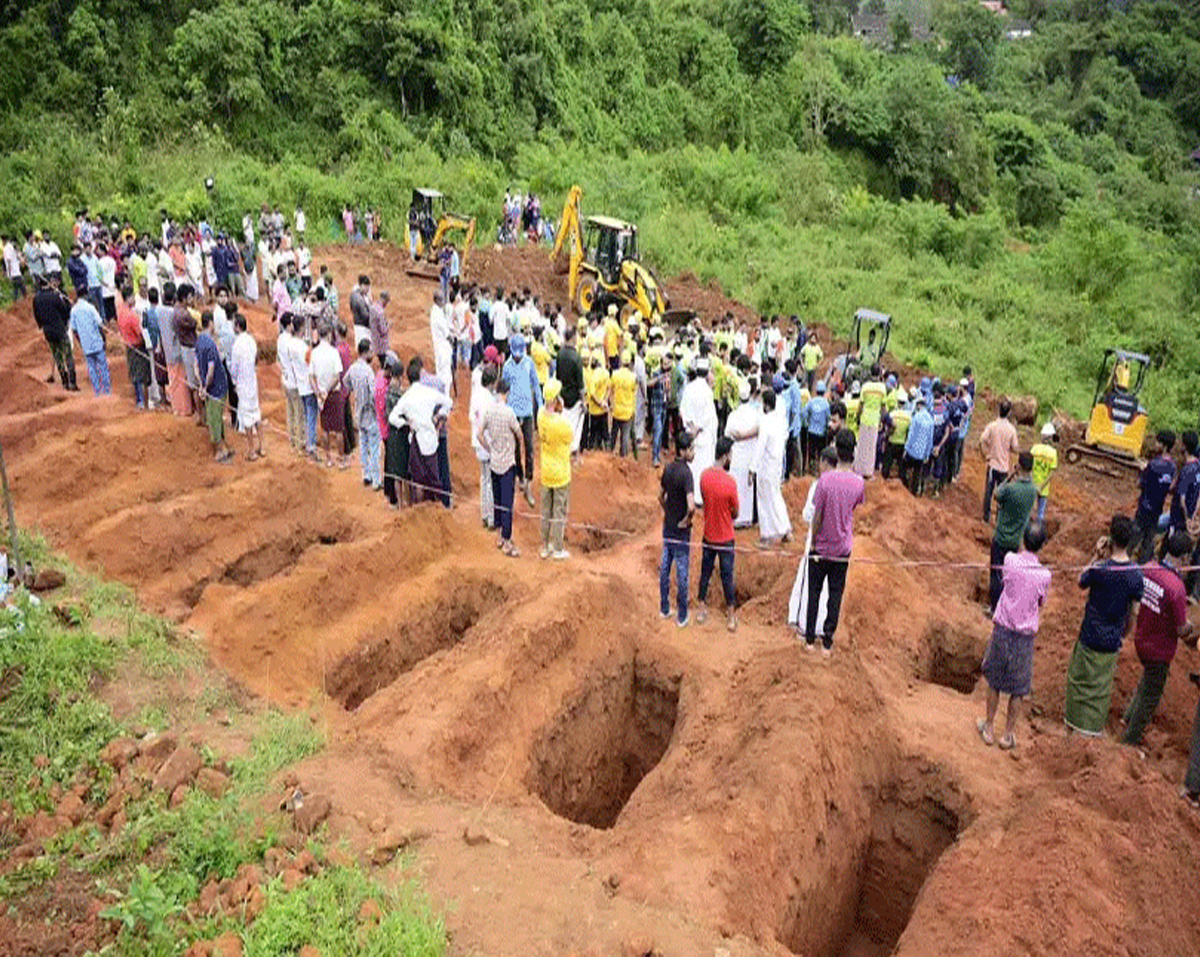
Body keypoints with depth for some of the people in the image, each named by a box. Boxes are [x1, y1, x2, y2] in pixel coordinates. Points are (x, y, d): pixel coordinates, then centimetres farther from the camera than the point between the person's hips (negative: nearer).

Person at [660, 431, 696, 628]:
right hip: (681, 530, -7)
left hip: (668, 525, 7)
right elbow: (691, 506, -34)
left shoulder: (668, 468, 0)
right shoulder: (686, 472, -24)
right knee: (682, 571, 4)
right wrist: (687, 520, -17)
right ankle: (682, 616, 14)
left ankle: (664, 608, 30)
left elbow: (661, 495, 13)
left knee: (665, 567, 17)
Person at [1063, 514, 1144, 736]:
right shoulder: (1138, 576, -9)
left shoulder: (1099, 570, -23)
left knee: (1080, 680, 13)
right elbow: (1134, 613, 0)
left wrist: (1096, 557, -2)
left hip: (1090, 638, -4)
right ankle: (1095, 727, 27)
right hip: (1113, 643, 4)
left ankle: (1075, 722, 25)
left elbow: (1081, 583, 0)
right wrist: (1123, 633, 16)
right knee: (1102, 685, 16)